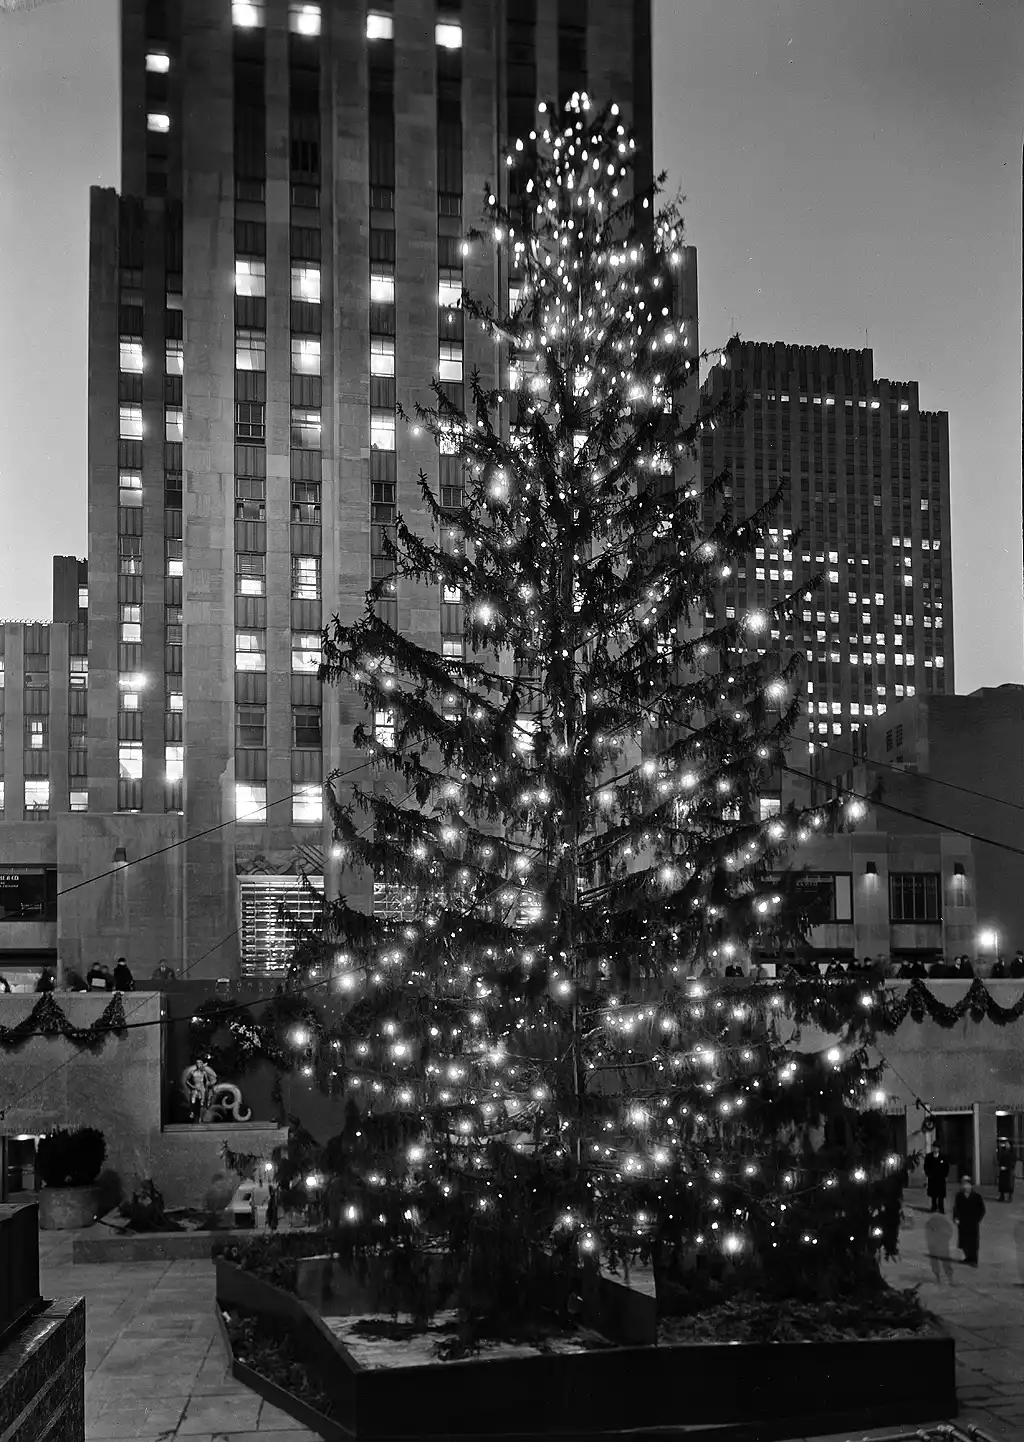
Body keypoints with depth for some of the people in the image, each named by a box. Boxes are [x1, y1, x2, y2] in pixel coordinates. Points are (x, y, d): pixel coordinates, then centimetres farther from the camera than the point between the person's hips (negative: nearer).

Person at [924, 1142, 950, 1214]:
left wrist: (945, 1174, -1)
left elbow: (946, 1167, 6)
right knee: (933, 1194, 6)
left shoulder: (943, 1157, 0)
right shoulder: (929, 1156, 2)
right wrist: (927, 1173, -3)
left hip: (941, 1178, -1)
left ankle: (941, 1208, 3)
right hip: (932, 1178, 1)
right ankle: (934, 1207, 14)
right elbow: (926, 1166, 8)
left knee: (941, 1194, -2)